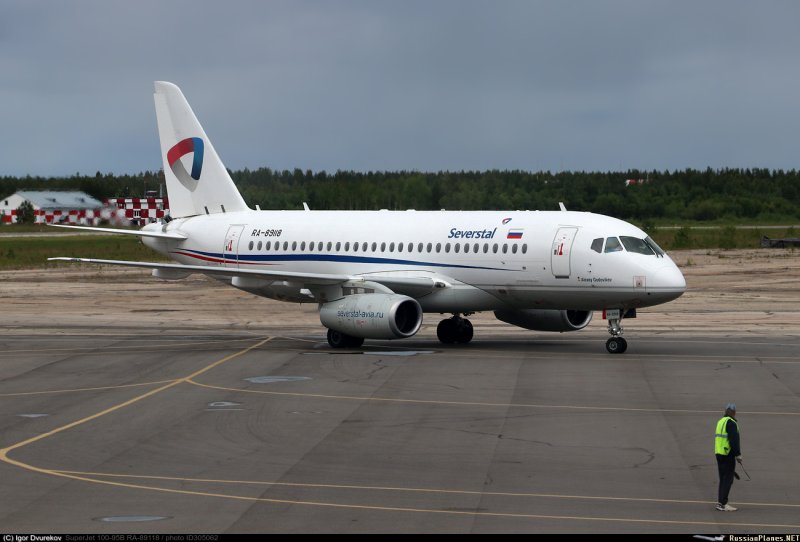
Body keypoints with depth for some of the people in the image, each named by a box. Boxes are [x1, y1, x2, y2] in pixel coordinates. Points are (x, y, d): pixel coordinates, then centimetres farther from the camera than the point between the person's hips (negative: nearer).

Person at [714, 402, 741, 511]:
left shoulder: (720, 421, 16)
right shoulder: (731, 423, -13)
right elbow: (734, 440, -20)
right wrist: (738, 454, -14)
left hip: (718, 453, 9)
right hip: (728, 455, -9)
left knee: (723, 479, 15)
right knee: (728, 479, -6)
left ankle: (720, 502, 18)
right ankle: (723, 503, -9)